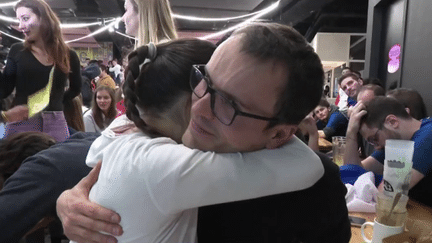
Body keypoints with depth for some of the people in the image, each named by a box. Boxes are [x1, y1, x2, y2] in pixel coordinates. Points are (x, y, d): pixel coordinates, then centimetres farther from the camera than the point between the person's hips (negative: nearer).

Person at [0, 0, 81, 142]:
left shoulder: (68, 55, 4)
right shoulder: (17, 51, 5)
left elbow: (75, 89, 19)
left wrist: (55, 101, 7)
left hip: (55, 124, 0)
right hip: (20, 122, 0)